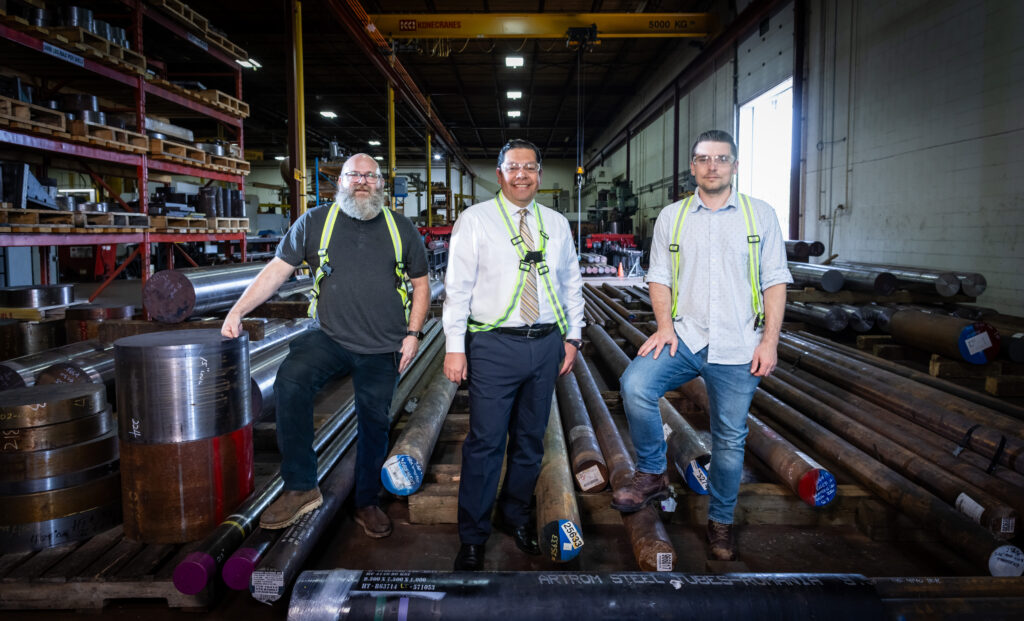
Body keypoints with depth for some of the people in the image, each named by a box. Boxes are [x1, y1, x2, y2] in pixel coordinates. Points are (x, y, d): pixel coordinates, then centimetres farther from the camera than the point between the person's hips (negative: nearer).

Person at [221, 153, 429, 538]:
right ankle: (301, 488, -17)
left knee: (374, 424, 8)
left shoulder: (401, 229, 6)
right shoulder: (315, 222, 4)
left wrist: (413, 333, 1)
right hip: (328, 336, -1)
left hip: (383, 348, 1)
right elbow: (278, 269, 3)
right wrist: (237, 311, -7)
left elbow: (420, 283, 11)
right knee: (290, 381, -28)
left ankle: (367, 503, 30)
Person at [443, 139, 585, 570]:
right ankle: (473, 537, 15)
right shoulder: (475, 220, 0)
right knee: (486, 441, -1)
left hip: (546, 343, 4)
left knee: (531, 437, 14)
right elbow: (458, 286, -4)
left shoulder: (556, 223, 12)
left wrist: (572, 336, 10)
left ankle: (516, 515, 35)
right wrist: (455, 347, -9)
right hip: (494, 345, -4)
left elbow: (571, 283, 16)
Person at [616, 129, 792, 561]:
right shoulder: (671, 217, 8)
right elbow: (659, 277, 8)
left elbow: (775, 281, 3)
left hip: (738, 347, 0)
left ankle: (721, 521, 29)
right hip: (684, 336, 1)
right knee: (635, 384, -26)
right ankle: (652, 475, -6)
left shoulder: (760, 215, 5)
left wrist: (769, 340, -5)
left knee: (729, 439, 8)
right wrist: (665, 326, -7)